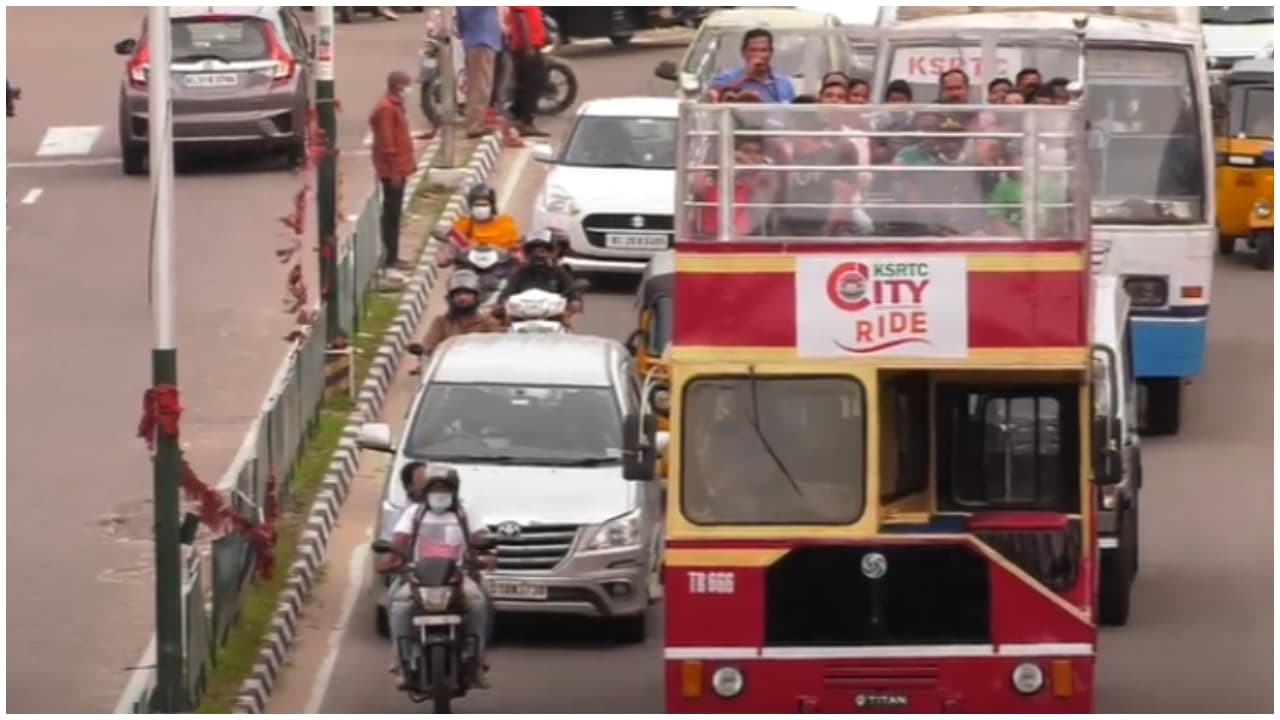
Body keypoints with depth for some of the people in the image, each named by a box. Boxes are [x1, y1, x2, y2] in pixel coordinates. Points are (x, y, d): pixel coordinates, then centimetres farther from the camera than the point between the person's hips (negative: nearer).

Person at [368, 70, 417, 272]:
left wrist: (408, 163, 20)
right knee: (392, 213, -6)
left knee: (393, 213, 13)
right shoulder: (386, 108, -18)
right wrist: (394, 170, -22)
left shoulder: (395, 105, 14)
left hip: (398, 168, 10)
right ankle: (390, 258, -3)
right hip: (392, 170, -10)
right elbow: (386, 142, -21)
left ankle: (391, 256, 19)